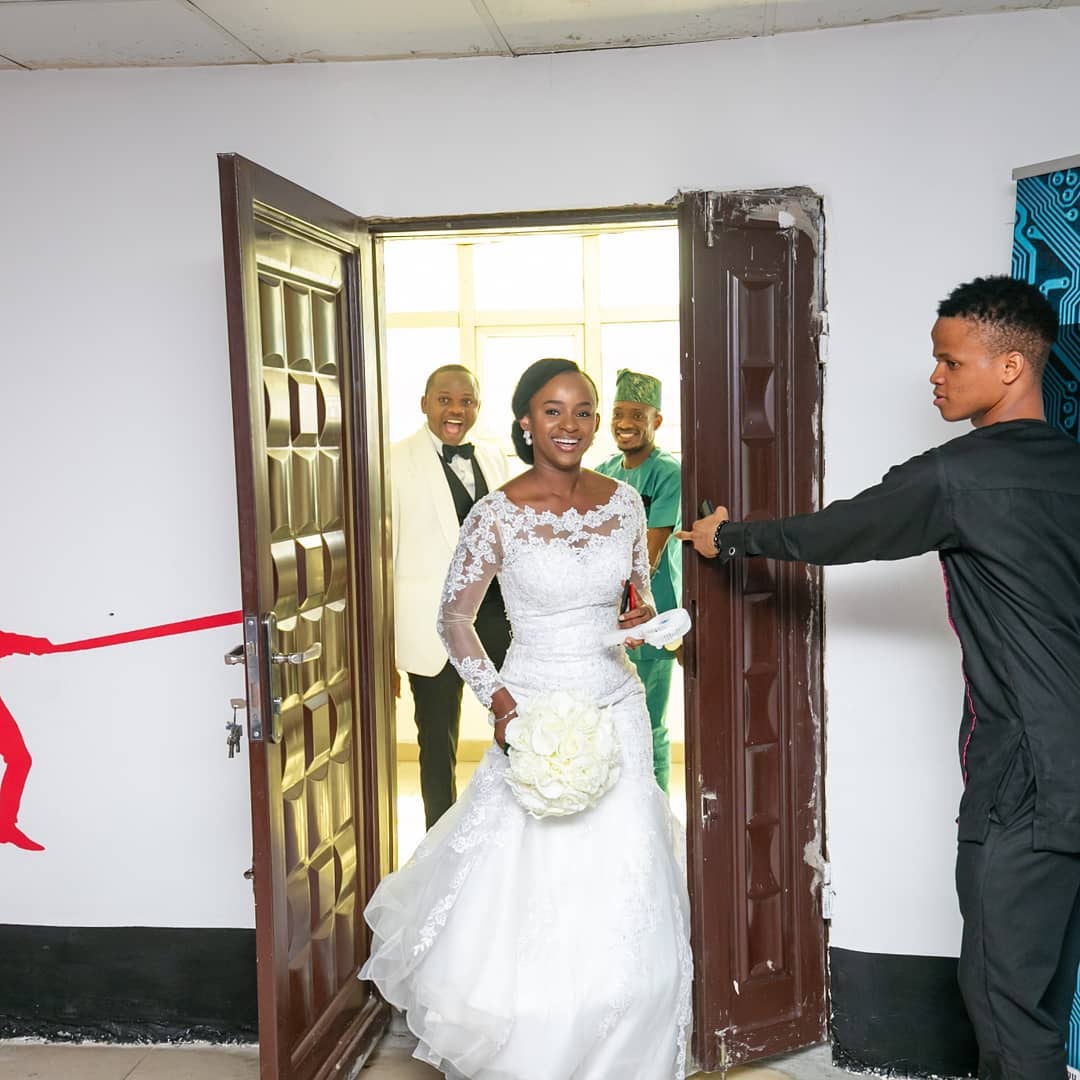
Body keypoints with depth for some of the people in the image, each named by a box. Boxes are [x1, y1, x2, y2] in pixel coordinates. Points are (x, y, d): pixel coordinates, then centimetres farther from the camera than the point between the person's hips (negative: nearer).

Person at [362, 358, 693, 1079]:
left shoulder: (623, 501, 1)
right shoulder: (498, 515, -10)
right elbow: (455, 617, -2)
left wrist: (645, 616, -8)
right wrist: (497, 698, -15)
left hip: (617, 708, 4)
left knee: (620, 895, 9)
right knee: (530, 892, 2)